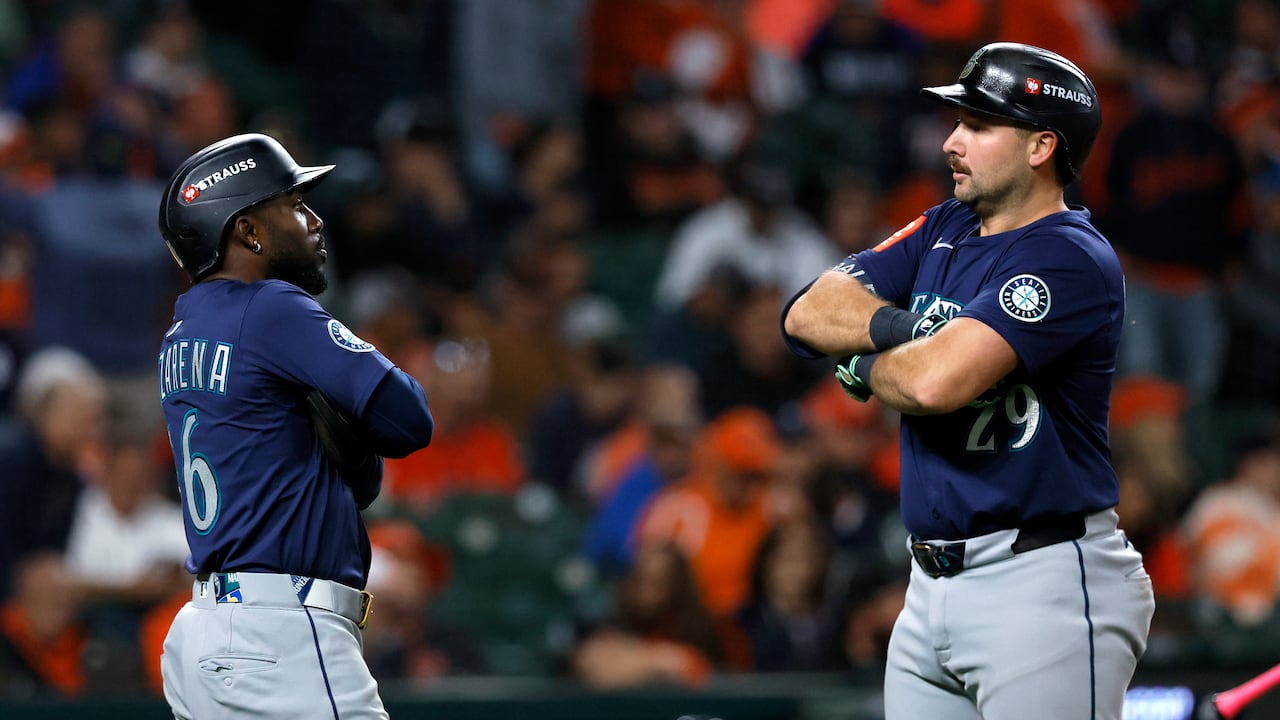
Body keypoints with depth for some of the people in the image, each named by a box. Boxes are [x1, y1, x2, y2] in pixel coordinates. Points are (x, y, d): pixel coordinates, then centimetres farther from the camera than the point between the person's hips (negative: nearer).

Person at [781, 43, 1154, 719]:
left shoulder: (1071, 259, -13)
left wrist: (865, 367, -2)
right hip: (930, 588, 8)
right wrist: (898, 323, -12)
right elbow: (810, 313, 7)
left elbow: (937, 382, -24)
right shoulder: (945, 231, 15)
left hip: (1044, 588, -8)